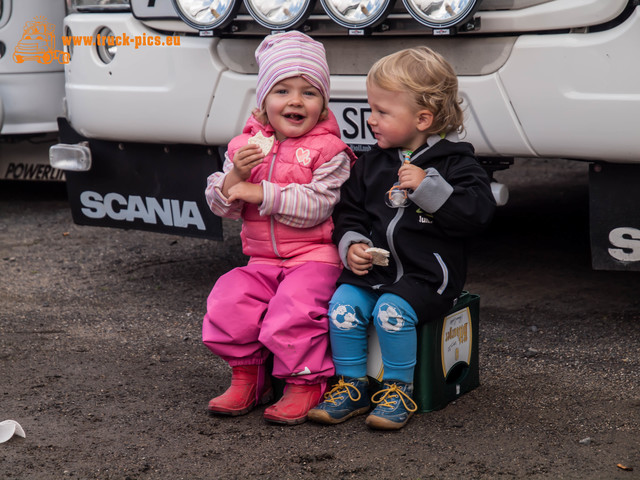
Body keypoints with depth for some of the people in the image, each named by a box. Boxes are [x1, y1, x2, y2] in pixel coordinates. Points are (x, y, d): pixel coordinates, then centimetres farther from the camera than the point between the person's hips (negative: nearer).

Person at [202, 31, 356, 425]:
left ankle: (305, 384, -6)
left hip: (314, 256, -5)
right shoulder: (245, 145, 9)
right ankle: (248, 377, 4)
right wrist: (234, 176, -15)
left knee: (292, 311, -28)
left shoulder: (329, 150, -5)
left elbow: (315, 206, -17)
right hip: (262, 259, 5)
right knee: (226, 304, -17)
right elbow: (221, 205, 6)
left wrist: (261, 193, -20)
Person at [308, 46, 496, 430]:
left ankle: (398, 390, -10)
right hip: (372, 267, 5)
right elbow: (349, 211, 18)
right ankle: (352, 386, -3)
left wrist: (428, 187, -23)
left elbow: (479, 212, -16)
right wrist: (352, 244, -3)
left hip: (426, 273, -5)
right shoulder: (372, 164, 13)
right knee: (342, 305, -19)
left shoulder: (455, 162, -3)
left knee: (392, 310, -29)